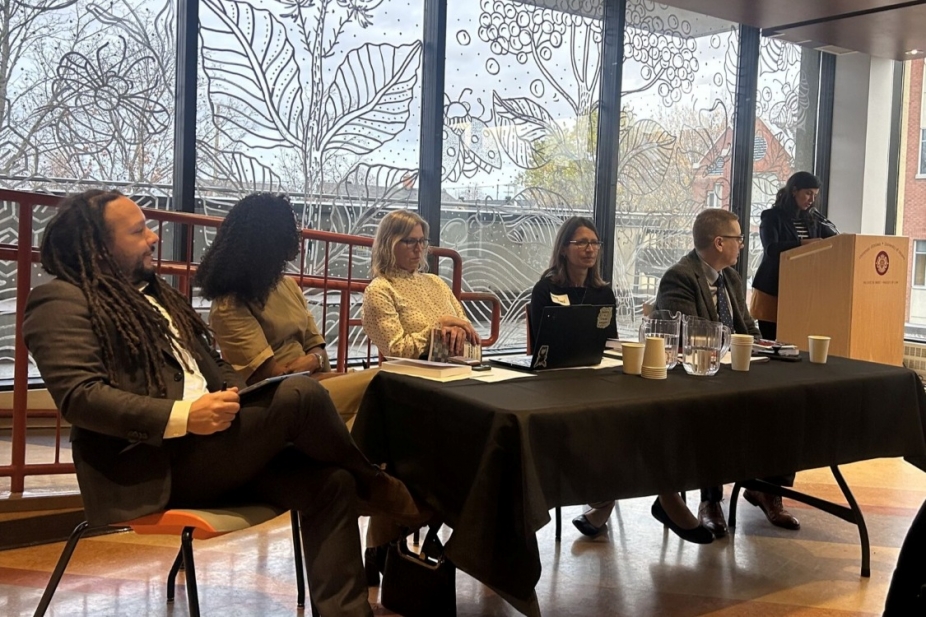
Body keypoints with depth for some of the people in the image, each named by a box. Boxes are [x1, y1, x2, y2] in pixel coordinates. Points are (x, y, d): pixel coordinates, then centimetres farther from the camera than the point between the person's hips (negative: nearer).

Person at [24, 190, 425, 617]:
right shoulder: (61, 302, -4)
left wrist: (235, 395, 1)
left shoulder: (154, 292, 23)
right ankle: (375, 487, 1)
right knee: (299, 395, -23)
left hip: (213, 446, 8)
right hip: (152, 465, -8)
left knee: (329, 482, -14)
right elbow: (79, 397, -17)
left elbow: (212, 364, 24)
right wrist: (182, 416, -25)